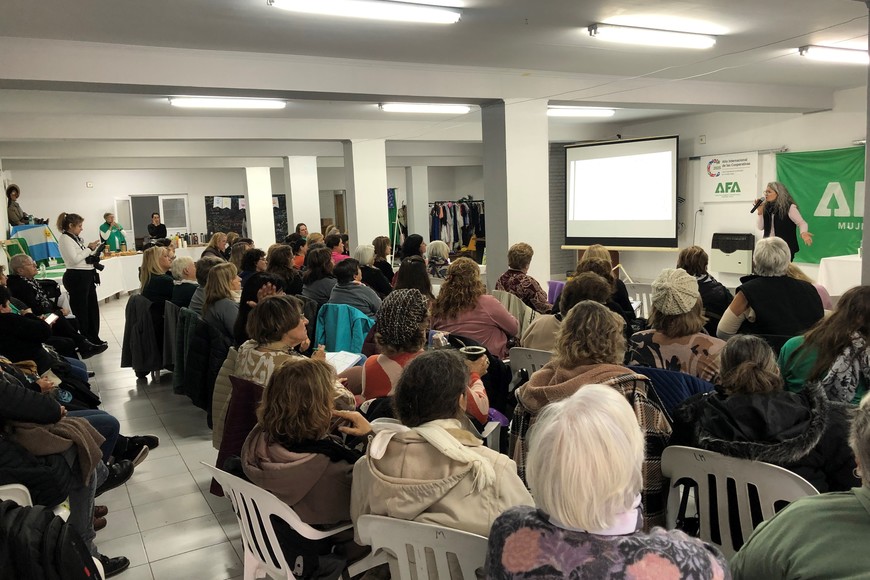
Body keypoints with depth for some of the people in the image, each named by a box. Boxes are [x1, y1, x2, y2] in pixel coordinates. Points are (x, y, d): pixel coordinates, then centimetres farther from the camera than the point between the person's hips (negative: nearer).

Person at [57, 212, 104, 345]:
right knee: (80, 309, -1)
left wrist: (92, 251, 9)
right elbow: (74, 259, -19)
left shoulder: (76, 238, 15)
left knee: (93, 306, 13)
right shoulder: (65, 239, -11)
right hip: (76, 277, -9)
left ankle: (94, 338, 23)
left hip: (87, 276, 9)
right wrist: (89, 249, -13)